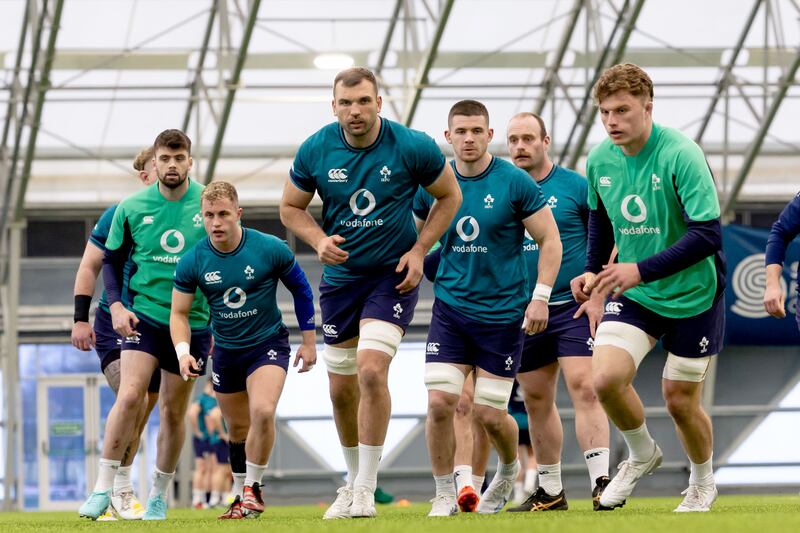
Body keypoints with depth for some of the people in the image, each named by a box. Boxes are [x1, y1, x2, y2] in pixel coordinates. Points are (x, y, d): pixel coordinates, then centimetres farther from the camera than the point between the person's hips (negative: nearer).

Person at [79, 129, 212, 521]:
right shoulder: (131, 208, -2)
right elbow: (111, 260, 9)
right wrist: (116, 305, -7)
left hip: (194, 322, 1)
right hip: (144, 316, -1)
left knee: (173, 411, 8)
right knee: (129, 396, -18)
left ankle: (159, 496, 21)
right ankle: (103, 488, -12)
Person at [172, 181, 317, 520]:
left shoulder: (271, 249, -16)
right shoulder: (192, 262, -12)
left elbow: (301, 290, 0)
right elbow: (179, 312, -3)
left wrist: (309, 341, 3)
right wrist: (183, 352, -21)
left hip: (268, 343, -3)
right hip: (225, 350, 3)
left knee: (262, 412, -24)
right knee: (237, 428, 12)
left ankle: (253, 489, -8)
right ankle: (242, 497, 31)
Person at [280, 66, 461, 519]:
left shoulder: (412, 147, -14)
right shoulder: (316, 150, -8)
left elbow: (450, 196, 1)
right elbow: (291, 207, 6)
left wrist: (419, 250, -8)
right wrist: (319, 240, -13)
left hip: (393, 274, -3)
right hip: (340, 275, 4)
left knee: (371, 370, -20)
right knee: (341, 388, 8)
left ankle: (366, 488, -11)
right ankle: (354, 480, 29)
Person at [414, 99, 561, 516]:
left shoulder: (514, 183, -8)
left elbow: (550, 239, -4)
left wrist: (540, 297, -9)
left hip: (503, 312, -2)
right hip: (450, 307, 3)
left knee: (489, 415, 0)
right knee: (440, 402, -11)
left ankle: (509, 471, 32)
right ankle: (444, 494, 4)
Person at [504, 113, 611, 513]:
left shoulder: (575, 186, -3)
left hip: (573, 306, -5)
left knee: (583, 387, -16)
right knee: (537, 401, 9)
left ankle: (600, 480, -20)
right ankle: (550, 490, 20)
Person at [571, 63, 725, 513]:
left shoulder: (681, 156, -23)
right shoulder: (599, 160, -5)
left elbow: (707, 235, -29)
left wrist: (642, 270, -34)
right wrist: (593, 272, 5)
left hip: (693, 295, -4)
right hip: (634, 295, 4)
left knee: (680, 400, 4)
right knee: (605, 378, -17)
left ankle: (703, 484, 33)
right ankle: (642, 455, 13)